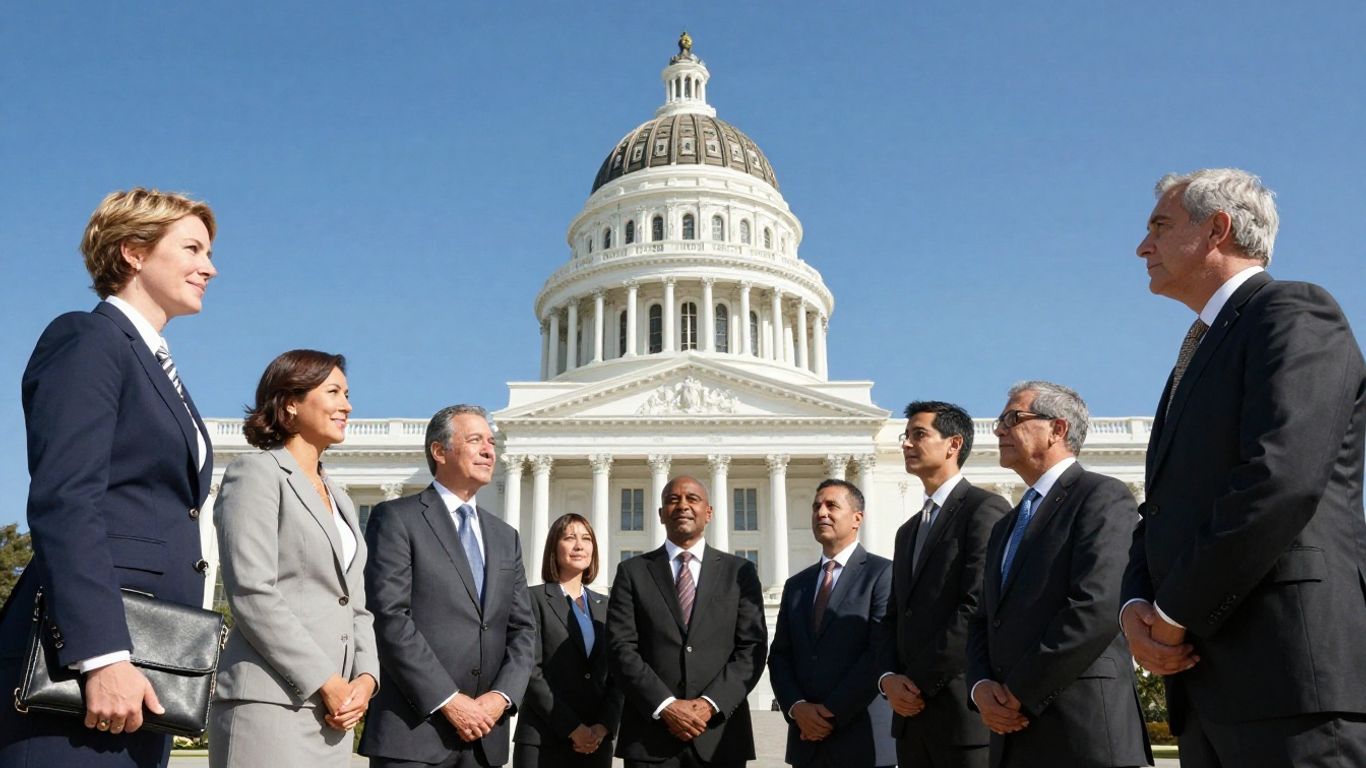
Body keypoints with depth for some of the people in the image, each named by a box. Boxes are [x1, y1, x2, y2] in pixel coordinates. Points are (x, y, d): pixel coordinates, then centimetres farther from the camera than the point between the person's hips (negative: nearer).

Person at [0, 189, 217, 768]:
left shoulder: (157, 367, 22)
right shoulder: (87, 339, -4)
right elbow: (63, 504, -16)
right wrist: (101, 656, -24)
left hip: (142, 663, 8)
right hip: (80, 665, -8)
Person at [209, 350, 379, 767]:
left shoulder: (339, 498, 22)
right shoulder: (257, 473, -2)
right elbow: (252, 595, -13)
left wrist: (365, 676, -1)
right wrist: (326, 683, -14)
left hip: (333, 710, 7)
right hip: (272, 702, -7)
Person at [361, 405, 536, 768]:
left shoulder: (505, 537, 16)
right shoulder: (397, 518, -2)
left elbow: (523, 629, 11)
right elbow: (389, 619, -12)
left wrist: (502, 696, -6)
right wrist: (449, 701, -15)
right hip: (413, 729, -5)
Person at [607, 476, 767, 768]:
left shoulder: (740, 571, 8)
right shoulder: (632, 571, 6)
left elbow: (752, 648, 1)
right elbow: (621, 649, -2)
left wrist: (710, 703, -11)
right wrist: (666, 706, -12)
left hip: (720, 734, 1)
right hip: (650, 734, 0)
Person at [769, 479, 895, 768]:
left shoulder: (882, 573, -5)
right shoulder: (796, 585, 14)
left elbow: (881, 653, -13)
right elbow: (779, 657, 10)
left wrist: (833, 712, -13)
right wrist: (797, 707, -7)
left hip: (862, 739, -5)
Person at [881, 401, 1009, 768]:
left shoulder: (986, 509, -6)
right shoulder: (908, 531, 20)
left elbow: (979, 608, -16)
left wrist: (920, 681, -13)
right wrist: (890, 678, -1)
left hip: (965, 708, -7)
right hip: (911, 713, 8)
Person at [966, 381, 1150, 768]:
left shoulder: (1102, 496, -5)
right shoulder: (1005, 527, 21)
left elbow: (1097, 609, -18)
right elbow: (983, 623, 17)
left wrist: (1018, 692, -15)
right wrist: (981, 688, -3)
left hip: (1084, 729, -7)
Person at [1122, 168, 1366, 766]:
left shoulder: (1293, 314, -4)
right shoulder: (1199, 356, 23)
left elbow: (1281, 480, -20)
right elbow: (1163, 509, 19)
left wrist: (1174, 616, -13)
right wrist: (1136, 604, -1)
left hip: (1291, 673, -8)